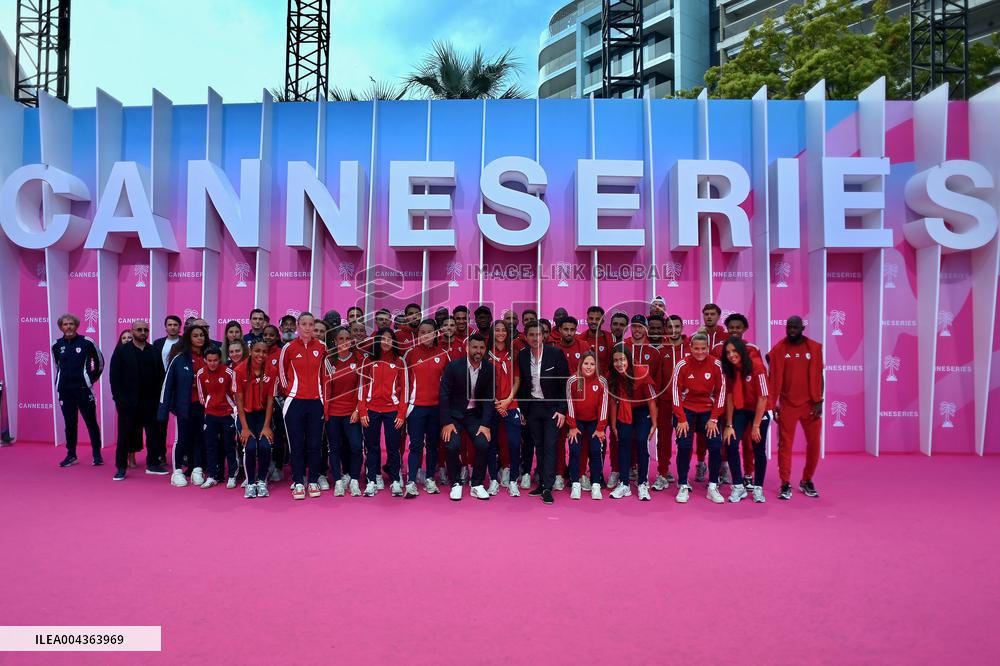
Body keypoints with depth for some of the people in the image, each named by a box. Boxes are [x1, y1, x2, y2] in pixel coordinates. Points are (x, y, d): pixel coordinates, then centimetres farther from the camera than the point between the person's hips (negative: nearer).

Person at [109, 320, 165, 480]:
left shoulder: (154, 351, 8)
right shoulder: (121, 351, 0)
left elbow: (160, 376, 7)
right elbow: (114, 376, -3)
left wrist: (158, 397, 0)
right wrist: (118, 398, -9)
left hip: (150, 402, 3)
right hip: (128, 402, -3)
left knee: (154, 434, 8)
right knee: (125, 435, 4)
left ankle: (153, 463, 20)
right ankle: (121, 467, 14)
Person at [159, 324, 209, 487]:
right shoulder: (179, 358, -6)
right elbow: (167, 383, -6)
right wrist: (163, 410, -8)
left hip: (203, 405, 3)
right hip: (184, 405, -3)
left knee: (200, 437, 8)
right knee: (182, 438, 4)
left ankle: (197, 470, 18)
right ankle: (177, 472, 16)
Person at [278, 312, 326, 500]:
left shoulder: (321, 347, 2)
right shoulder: (289, 348, -2)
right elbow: (281, 371, 10)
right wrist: (288, 390, 11)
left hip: (316, 402, 1)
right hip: (295, 402, -1)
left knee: (314, 444, 5)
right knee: (297, 445, 2)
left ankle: (313, 482, 15)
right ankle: (298, 483, 10)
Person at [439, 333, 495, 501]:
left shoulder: (489, 369, -6)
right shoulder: (453, 366, -14)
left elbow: (489, 398, -3)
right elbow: (443, 395, -11)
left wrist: (485, 424, -10)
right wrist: (446, 422, -15)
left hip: (475, 414, 2)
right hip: (454, 414, -2)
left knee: (484, 444, -16)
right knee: (452, 445, -21)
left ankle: (476, 485, 3)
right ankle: (455, 484, 2)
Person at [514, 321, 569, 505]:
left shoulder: (556, 354, -11)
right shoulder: (522, 356, 0)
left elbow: (564, 384, -8)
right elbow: (520, 384, 6)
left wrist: (562, 410, -12)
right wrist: (522, 410, 5)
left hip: (552, 407, -3)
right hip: (531, 407, 4)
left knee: (549, 446, -6)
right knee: (539, 446, 10)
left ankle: (547, 488, -2)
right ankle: (542, 483, 19)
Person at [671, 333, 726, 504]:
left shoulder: (716, 365, -8)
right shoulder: (682, 365, -11)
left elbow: (720, 392, -2)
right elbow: (676, 392, -7)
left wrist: (714, 419, -5)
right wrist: (681, 419, -9)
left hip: (708, 410, 2)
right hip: (686, 409, -1)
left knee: (716, 446, -8)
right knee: (684, 446, -12)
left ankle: (713, 487, 9)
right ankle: (683, 487, 4)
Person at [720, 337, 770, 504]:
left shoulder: (756, 365, -23)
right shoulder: (729, 369, -7)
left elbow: (763, 397, -20)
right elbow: (729, 397, -5)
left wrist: (756, 425, -18)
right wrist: (729, 425, -7)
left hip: (759, 411, -4)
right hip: (740, 410, 4)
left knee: (758, 450, 4)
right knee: (731, 445, -8)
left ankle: (758, 487, 24)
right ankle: (738, 487, 7)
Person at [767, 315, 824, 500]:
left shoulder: (814, 347, 1)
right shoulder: (778, 349, -3)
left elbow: (818, 376, 2)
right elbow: (774, 378, -2)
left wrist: (819, 401, -4)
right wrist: (772, 403, -5)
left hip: (810, 403, 2)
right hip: (787, 404, -1)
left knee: (814, 443, 7)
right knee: (785, 444, 2)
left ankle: (807, 481, 24)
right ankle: (785, 484, 10)